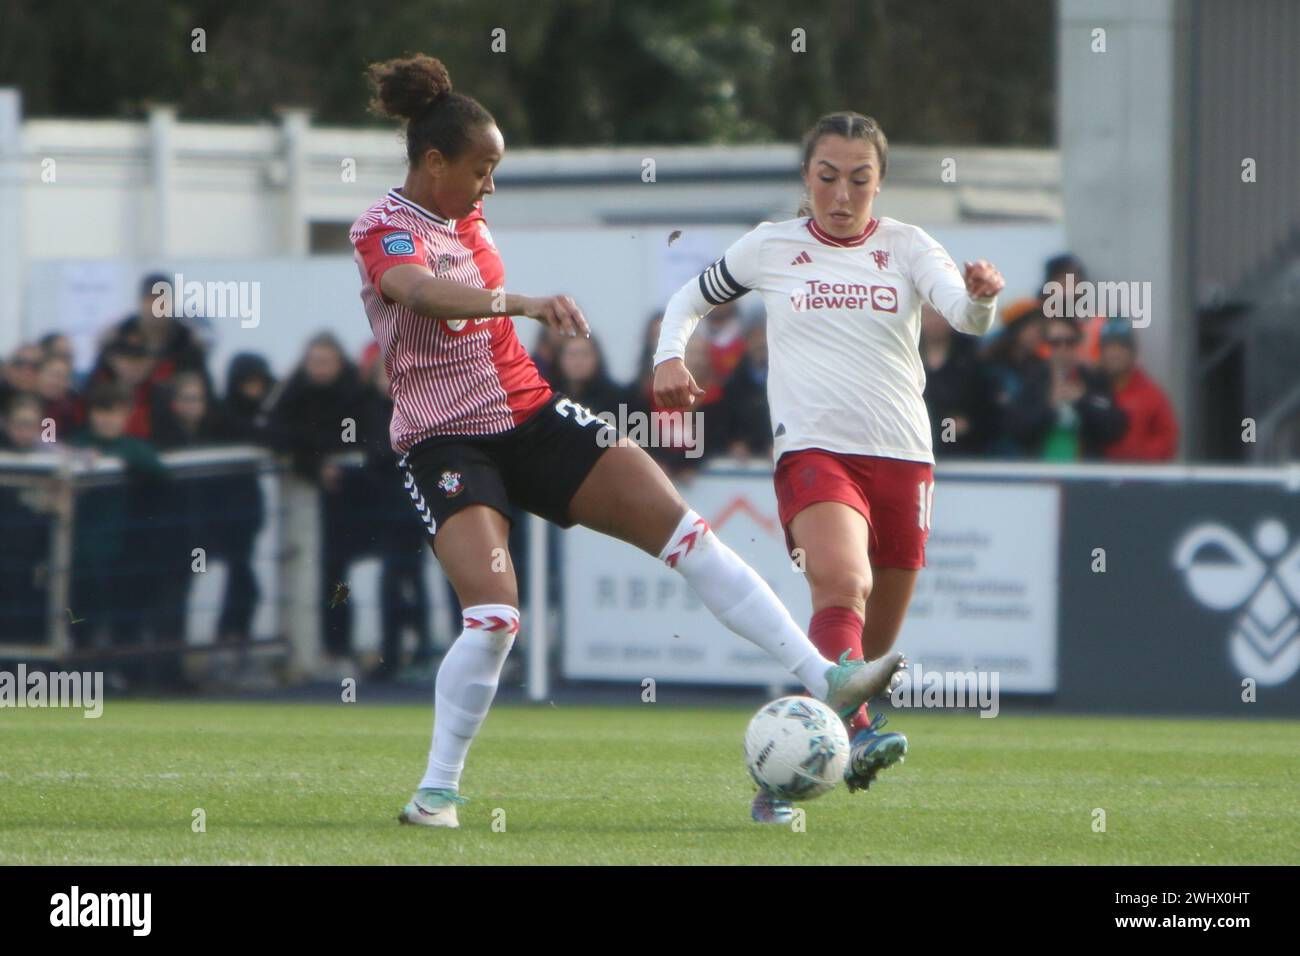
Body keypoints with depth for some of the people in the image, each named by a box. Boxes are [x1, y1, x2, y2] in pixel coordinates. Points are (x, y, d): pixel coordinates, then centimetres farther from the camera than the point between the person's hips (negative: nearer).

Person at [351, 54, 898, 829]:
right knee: (494, 617, -23)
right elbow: (421, 292, -38)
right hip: (446, 442, -7)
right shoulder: (384, 231, -15)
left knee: (680, 527, -5)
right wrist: (522, 303, -53)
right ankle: (439, 788, -5)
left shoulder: (467, 218, 9)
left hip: (528, 416, 7)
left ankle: (823, 677, -7)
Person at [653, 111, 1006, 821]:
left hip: (901, 457, 3)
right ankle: (855, 732, -49)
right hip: (813, 450, -3)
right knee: (844, 582, -32)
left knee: (872, 646, 7)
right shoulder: (769, 248, 8)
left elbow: (964, 314, -11)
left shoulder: (907, 248, 7)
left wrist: (980, 297, -34)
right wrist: (669, 356, 4)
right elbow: (692, 297, 23)